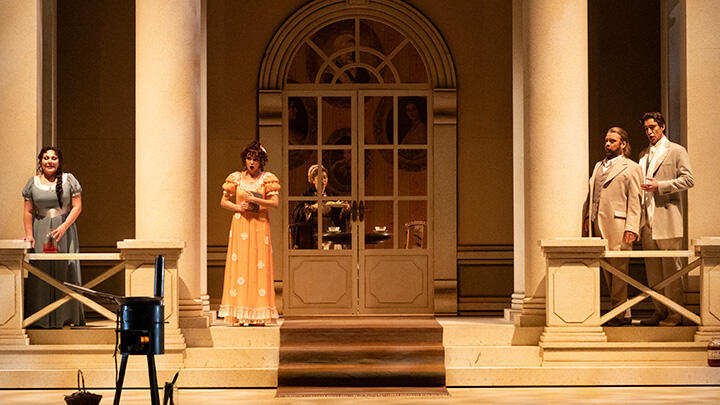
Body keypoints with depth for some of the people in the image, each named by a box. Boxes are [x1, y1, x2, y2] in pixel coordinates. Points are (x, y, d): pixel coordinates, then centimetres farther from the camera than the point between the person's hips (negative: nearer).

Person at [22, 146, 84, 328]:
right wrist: (29, 234, -3)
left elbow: (77, 206, -1)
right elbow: (28, 211, 8)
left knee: (66, 271, -5)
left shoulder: (68, 180, 2)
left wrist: (64, 227, -13)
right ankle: (40, 318, -1)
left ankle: (68, 317, 0)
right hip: (41, 232, 1)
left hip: (65, 230, -1)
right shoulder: (33, 183, 7)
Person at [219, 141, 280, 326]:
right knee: (239, 265, -6)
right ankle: (238, 317, -6)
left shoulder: (267, 179, 5)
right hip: (240, 224, 1)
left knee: (259, 265, -6)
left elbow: (274, 203, -6)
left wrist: (253, 199, -16)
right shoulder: (236, 178, 9)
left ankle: (258, 317, -4)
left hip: (260, 226, -1)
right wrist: (238, 207, -6)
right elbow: (224, 201, 11)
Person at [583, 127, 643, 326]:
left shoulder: (631, 168, 2)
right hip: (598, 225, 7)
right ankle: (621, 311, 13)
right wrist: (588, 217, 12)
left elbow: (634, 201, -4)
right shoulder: (598, 166, 22)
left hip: (618, 225, -7)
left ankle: (621, 314, -3)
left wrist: (631, 228, -13)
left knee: (618, 269, -7)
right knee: (607, 270, 7)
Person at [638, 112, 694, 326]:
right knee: (653, 268, 6)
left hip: (667, 218, -6)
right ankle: (660, 310, 12)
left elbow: (688, 180, -7)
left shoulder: (676, 151, 2)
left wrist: (659, 186, -14)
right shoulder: (643, 155, 20)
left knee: (671, 266, -5)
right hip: (647, 220, 6)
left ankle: (675, 312, -1)